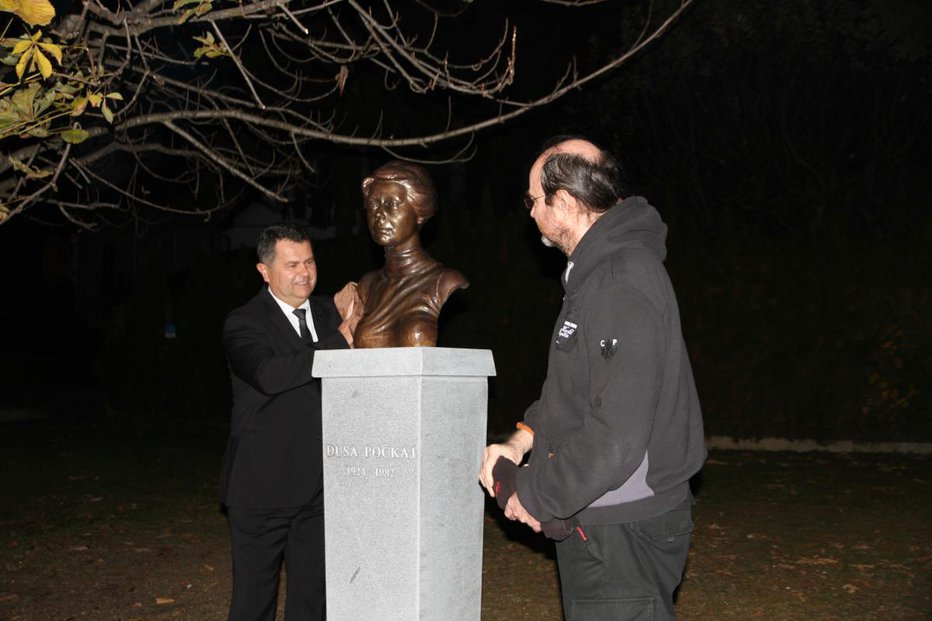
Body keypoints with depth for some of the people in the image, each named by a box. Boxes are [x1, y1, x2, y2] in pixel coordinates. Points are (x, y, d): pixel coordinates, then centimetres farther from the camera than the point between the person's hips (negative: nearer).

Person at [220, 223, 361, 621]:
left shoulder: (328, 312, 9)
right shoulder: (244, 323, -9)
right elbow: (268, 374, -28)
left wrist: (348, 322, -4)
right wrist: (341, 340, -24)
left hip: (317, 486, 5)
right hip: (263, 487, -5)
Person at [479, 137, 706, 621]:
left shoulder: (623, 284, -24)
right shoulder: (595, 271, 10)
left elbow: (616, 437, -29)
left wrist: (535, 495, -17)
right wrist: (523, 439, 7)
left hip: (625, 533, -10)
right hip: (597, 523, 10)